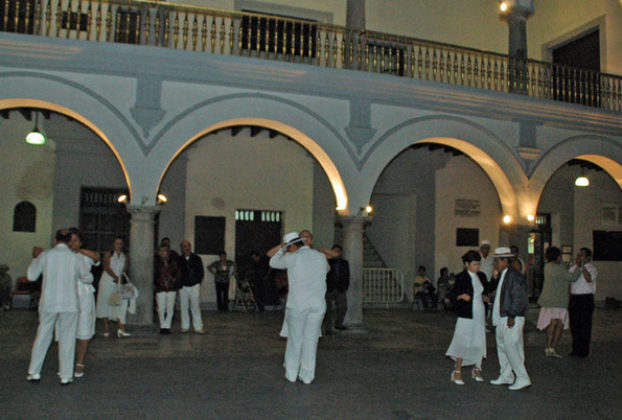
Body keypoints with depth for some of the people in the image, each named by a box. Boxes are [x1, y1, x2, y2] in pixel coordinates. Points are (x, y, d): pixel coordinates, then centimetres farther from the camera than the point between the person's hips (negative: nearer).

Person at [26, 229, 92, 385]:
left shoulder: (45, 255, -3)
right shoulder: (75, 258, -4)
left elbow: (31, 276, 8)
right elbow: (88, 278, 8)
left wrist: (35, 259, 22)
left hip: (48, 303, 1)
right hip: (69, 304, -1)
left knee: (42, 337, 14)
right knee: (67, 339, 7)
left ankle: (34, 372, 18)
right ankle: (66, 375, 11)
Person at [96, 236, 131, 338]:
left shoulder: (125, 257, 13)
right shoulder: (108, 254, 5)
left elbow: (126, 270, 5)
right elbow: (106, 267, -5)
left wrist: (120, 278, -13)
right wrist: (115, 277, -13)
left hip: (119, 282, 2)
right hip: (107, 281, -2)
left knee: (122, 303, -11)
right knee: (106, 302, 1)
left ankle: (121, 328, -19)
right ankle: (106, 328, 9)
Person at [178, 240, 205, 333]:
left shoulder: (197, 259, 1)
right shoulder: (179, 260, 0)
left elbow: (201, 272, 8)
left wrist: (199, 282, 3)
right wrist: (179, 283, 1)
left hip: (194, 285, -1)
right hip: (183, 286, 1)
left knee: (196, 306, -1)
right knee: (183, 306, 6)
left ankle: (198, 327, 4)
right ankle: (185, 326, 18)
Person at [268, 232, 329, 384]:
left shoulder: (292, 257, -5)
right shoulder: (320, 256, 7)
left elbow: (273, 263, 12)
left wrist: (282, 247, 21)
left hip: (297, 304, -3)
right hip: (318, 304, 3)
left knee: (294, 338, 10)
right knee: (311, 339, 8)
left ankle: (291, 373, 17)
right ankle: (307, 376, 10)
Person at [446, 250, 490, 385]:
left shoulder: (481, 276, 9)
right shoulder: (461, 277, -7)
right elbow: (453, 295, -7)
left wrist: (485, 297, 4)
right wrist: (461, 296, -26)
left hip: (480, 313, 6)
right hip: (466, 314, -6)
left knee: (479, 342, 8)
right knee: (463, 342, -7)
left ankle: (477, 369, 23)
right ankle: (457, 372, 0)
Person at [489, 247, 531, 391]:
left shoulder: (515, 276, -16)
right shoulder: (503, 275, 14)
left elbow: (519, 299, -20)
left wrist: (512, 316, -21)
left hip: (512, 319, -10)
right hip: (501, 319, 10)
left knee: (511, 348, -9)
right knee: (502, 347, 16)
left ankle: (523, 378, -1)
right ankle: (506, 376, 27)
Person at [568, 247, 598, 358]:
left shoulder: (591, 268, -8)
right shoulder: (573, 268, 14)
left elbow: (589, 279, -28)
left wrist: (582, 266, -26)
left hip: (585, 299, -7)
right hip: (573, 298, 7)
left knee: (584, 326, -3)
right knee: (574, 325, 12)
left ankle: (583, 351, 7)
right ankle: (576, 349, 24)